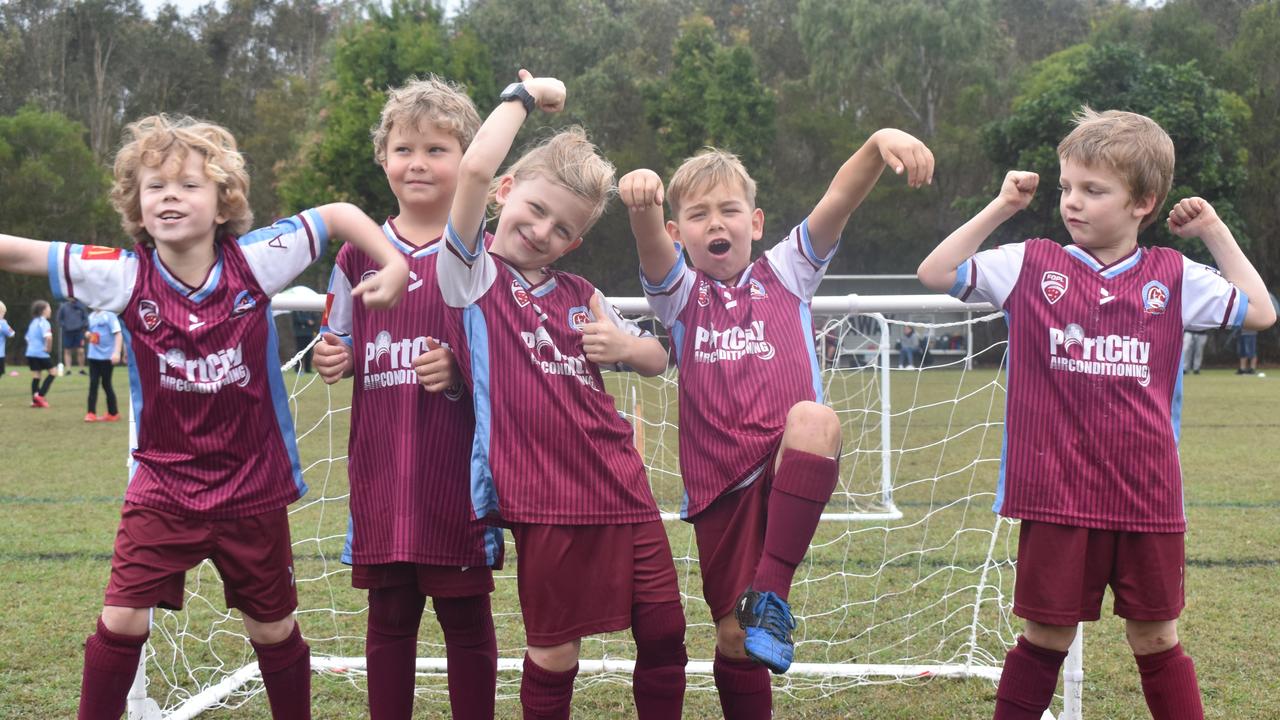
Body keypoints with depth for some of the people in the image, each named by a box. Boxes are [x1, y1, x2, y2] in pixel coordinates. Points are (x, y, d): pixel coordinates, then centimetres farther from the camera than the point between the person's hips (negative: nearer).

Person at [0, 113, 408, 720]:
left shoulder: (253, 262, -12)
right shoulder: (126, 277, -11)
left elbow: (340, 215, -4)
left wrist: (395, 266, -15)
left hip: (253, 488, 0)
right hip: (163, 485, 0)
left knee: (273, 630, 13)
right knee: (120, 622, -6)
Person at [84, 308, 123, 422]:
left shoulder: (109, 315, -10)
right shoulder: (91, 316, 12)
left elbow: (118, 334, -14)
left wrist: (117, 352, -22)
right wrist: (87, 334, 1)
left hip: (107, 355, -6)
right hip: (93, 355, 6)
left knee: (106, 384, 2)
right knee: (93, 383, 1)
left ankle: (113, 413, 15)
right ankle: (91, 413, 2)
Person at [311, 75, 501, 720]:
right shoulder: (360, 253, 9)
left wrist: (463, 369, -17)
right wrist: (332, 360, -2)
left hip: (458, 466, -3)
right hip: (381, 466, 3)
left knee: (465, 614, 5)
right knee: (389, 615, 11)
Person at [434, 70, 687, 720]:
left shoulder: (580, 295, 15)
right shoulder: (473, 275, -2)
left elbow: (656, 360, 24)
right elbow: (474, 170, -17)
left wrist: (624, 344, 1)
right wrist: (523, 95, -4)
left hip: (622, 490, 6)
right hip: (544, 501, -5)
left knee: (664, 630, 7)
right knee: (555, 652, 3)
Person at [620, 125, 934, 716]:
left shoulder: (785, 275, 11)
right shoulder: (680, 293, 10)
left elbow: (838, 201, -6)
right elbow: (652, 246, -14)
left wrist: (879, 144, -25)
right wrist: (642, 200, -37)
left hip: (790, 471, -1)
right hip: (719, 487, 1)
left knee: (814, 418, -35)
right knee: (733, 639, 2)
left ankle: (769, 596, -27)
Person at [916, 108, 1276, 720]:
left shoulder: (1175, 278, 5)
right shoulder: (1031, 266, 2)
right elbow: (935, 273, 0)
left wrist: (1214, 232, 9)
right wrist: (1001, 208, -1)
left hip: (1148, 500, 2)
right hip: (1058, 496, -1)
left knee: (1156, 638, 12)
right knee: (1046, 637, 6)